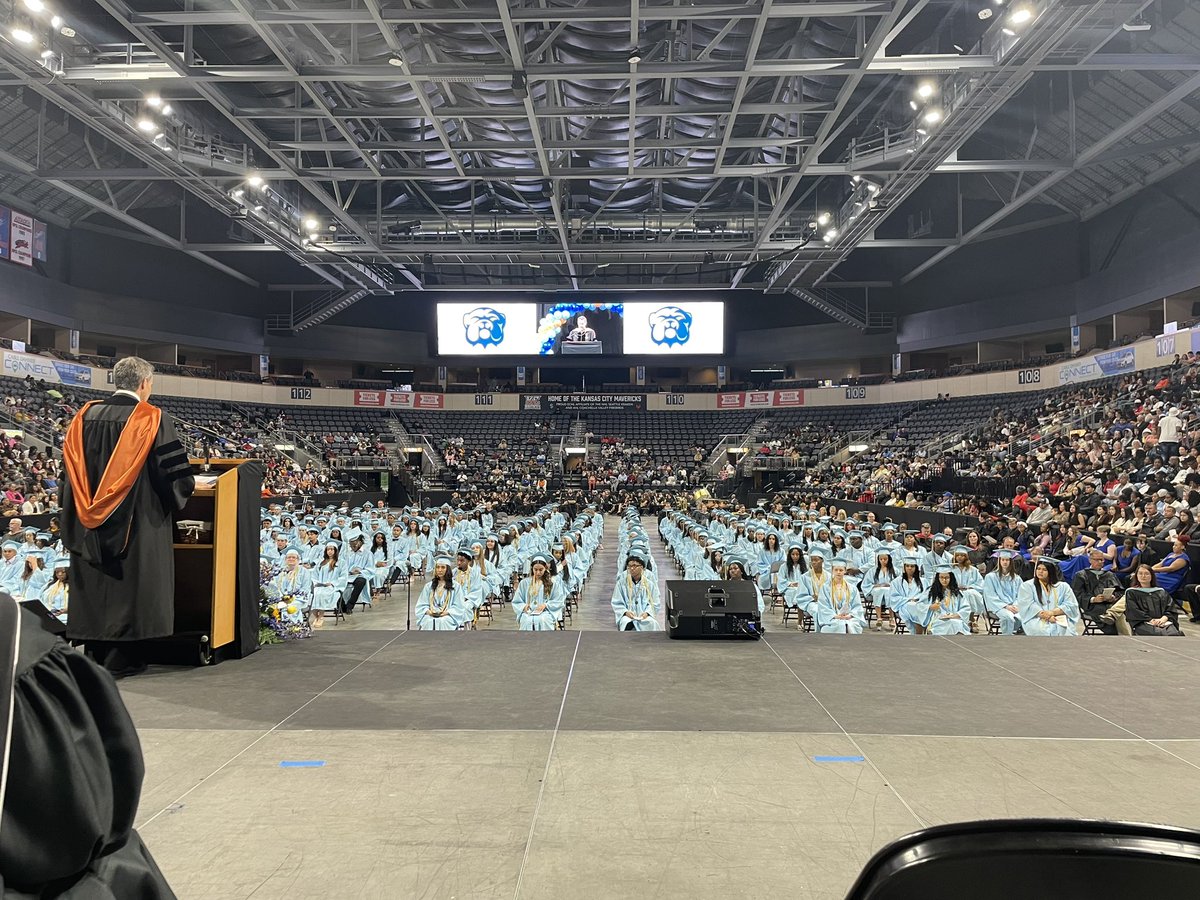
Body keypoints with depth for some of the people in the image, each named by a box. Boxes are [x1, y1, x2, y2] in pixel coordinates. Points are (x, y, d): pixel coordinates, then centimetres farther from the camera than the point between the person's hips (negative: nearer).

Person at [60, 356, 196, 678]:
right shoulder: (152, 419, -12)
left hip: (90, 522, 5)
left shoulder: (85, 415, 4)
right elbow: (174, 472, -13)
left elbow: (70, 467, 10)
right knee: (129, 584, 3)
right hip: (137, 519, -5)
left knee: (95, 585, 13)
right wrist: (188, 486, 8)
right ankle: (122, 659, 8)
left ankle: (94, 653, 23)